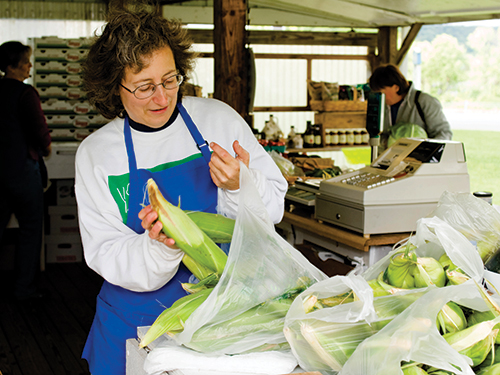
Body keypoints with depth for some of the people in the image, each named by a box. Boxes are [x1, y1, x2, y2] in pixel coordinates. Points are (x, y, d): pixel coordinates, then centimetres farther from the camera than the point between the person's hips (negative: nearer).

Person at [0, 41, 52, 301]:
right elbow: (39, 128, -15)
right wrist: (46, 147, 5)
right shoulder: (25, 93, -15)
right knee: (30, 228, 5)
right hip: (22, 166, -7)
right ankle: (25, 287, 11)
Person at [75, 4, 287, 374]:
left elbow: (274, 207, 3)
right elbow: (107, 257, -7)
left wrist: (242, 186, -17)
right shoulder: (95, 153, -1)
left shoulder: (218, 118, 0)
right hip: (138, 321, 0)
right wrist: (161, 248, -26)